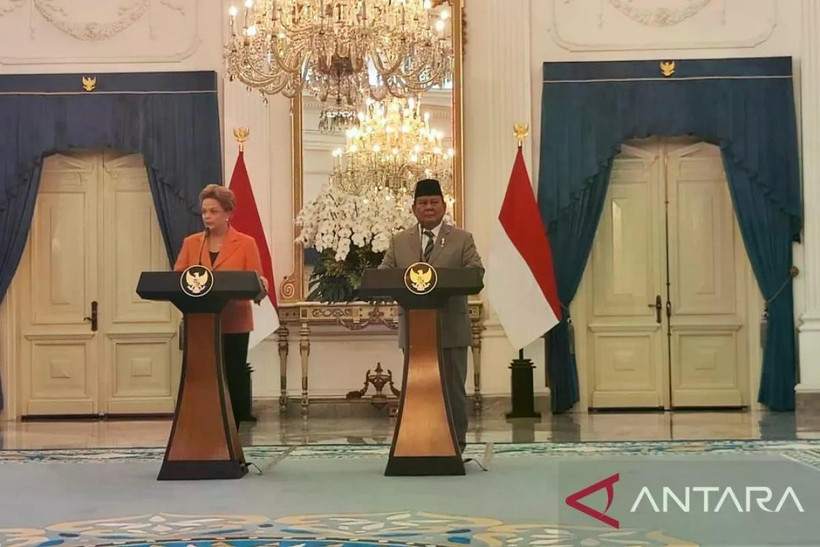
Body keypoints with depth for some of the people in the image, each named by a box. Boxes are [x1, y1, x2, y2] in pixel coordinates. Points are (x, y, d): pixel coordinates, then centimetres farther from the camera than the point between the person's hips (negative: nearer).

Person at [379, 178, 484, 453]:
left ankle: (456, 445, 10)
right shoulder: (399, 241, 13)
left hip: (451, 327, -2)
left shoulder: (462, 239, 7)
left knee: (453, 389, 3)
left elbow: (476, 270, -5)